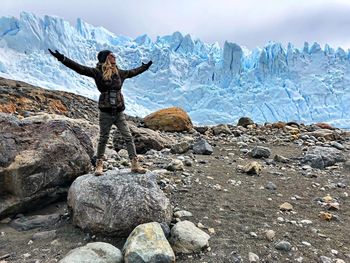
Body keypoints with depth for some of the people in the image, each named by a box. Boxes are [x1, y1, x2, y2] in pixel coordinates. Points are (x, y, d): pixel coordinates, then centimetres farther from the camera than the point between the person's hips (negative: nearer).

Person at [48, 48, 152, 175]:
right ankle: (99, 164, 21)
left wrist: (146, 66, 38)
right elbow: (80, 68, -14)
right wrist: (63, 59, -24)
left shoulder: (120, 73, 10)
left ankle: (135, 164, 8)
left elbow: (134, 72, 27)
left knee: (128, 137, 1)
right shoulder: (98, 72, -5)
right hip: (106, 113, -4)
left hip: (119, 112, 4)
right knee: (103, 139, 7)